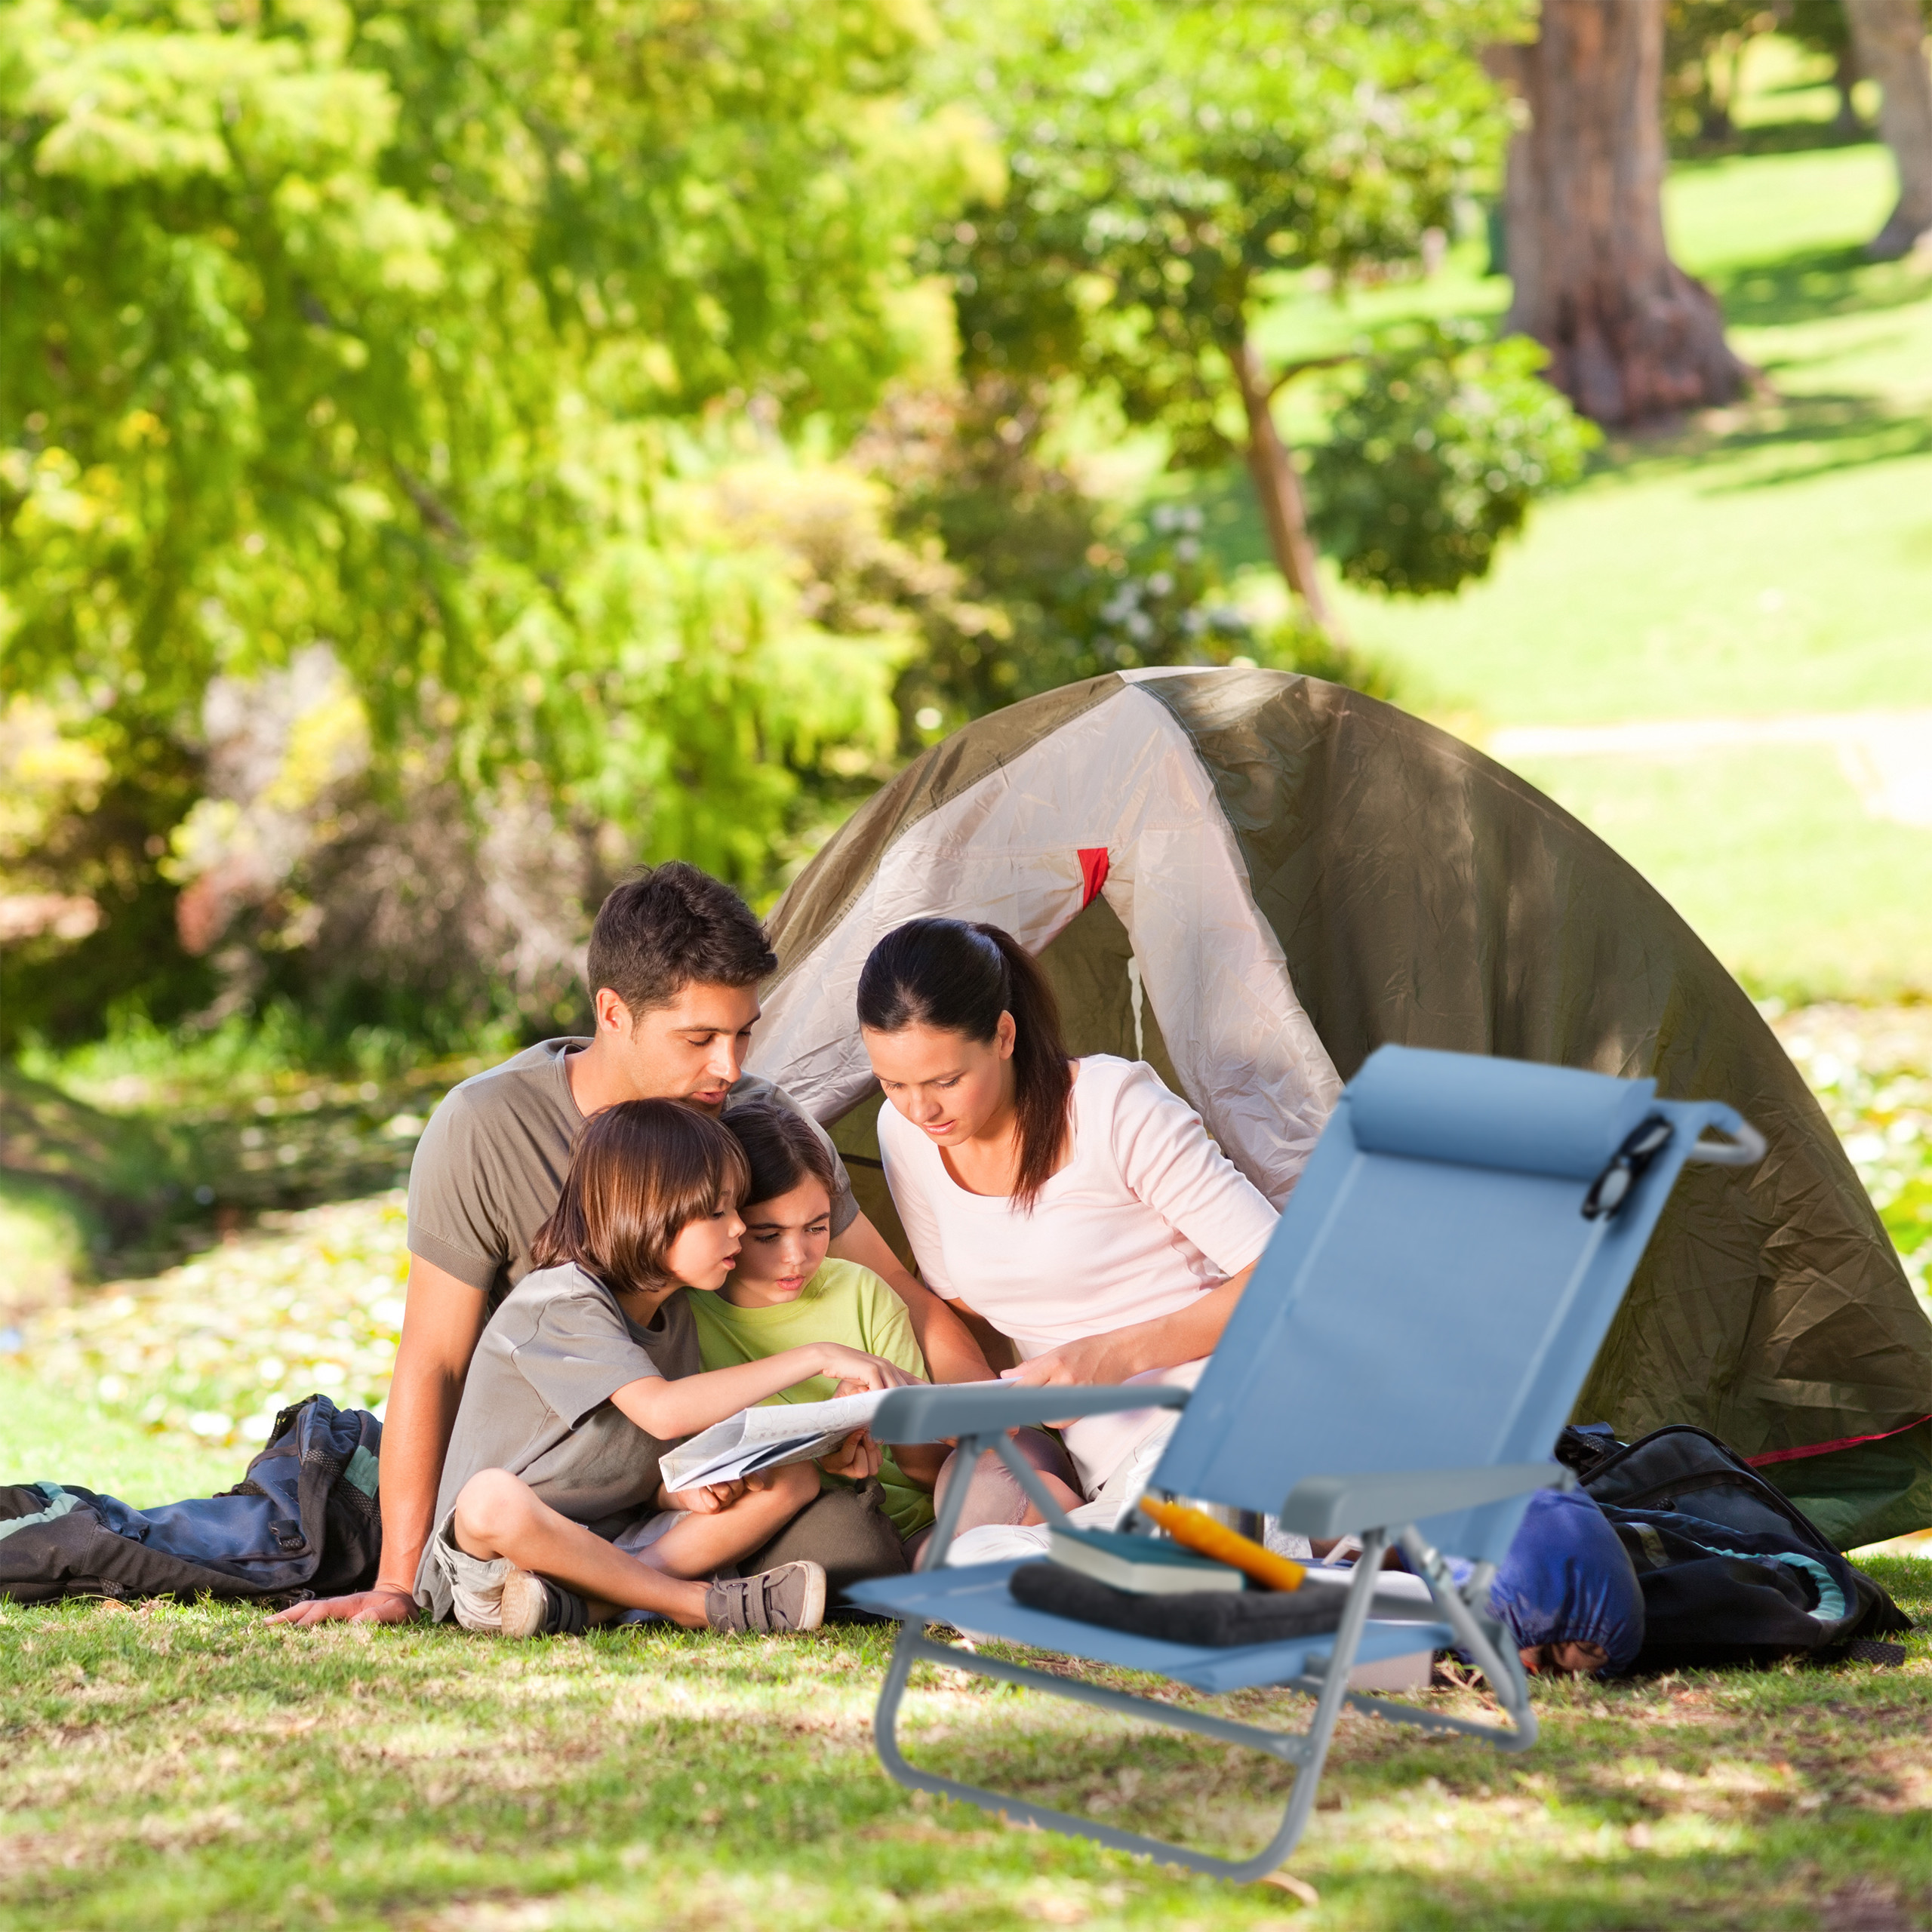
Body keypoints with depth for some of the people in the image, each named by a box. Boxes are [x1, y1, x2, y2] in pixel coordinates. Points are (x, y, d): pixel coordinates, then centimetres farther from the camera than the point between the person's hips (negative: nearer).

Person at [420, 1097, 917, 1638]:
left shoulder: (672, 1315, 9)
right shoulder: (562, 1301, -17)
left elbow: (651, 1472, 13)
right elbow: (662, 1410, -32)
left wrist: (683, 1491, -12)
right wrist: (814, 1357, -29)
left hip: (616, 1544, 8)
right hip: (492, 1551, -8)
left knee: (793, 1477, -5)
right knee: (492, 1497, -42)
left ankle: (584, 1605, -23)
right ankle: (702, 1602, -25)